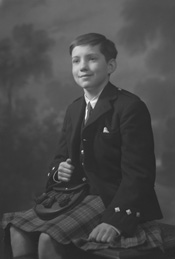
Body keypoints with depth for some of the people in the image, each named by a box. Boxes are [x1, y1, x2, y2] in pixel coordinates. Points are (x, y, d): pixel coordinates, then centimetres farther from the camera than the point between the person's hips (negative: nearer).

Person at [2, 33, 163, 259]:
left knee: (48, 239, -25)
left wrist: (116, 221, -28)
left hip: (114, 201, -7)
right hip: (79, 195, 8)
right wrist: (58, 170, -5)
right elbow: (62, 155, 20)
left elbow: (138, 174, -18)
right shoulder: (74, 109, 13)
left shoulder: (130, 107, -13)